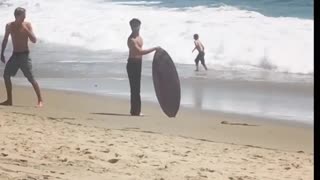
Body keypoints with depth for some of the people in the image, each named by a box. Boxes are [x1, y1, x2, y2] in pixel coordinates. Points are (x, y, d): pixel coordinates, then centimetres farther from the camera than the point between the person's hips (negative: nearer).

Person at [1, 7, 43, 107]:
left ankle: (40, 100, -6)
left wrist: (26, 30, -22)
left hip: (24, 55, -4)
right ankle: (9, 100, 13)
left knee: (31, 78, -10)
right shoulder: (9, 26, 1)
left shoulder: (27, 25, -7)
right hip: (15, 54, 5)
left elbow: (34, 40, -12)